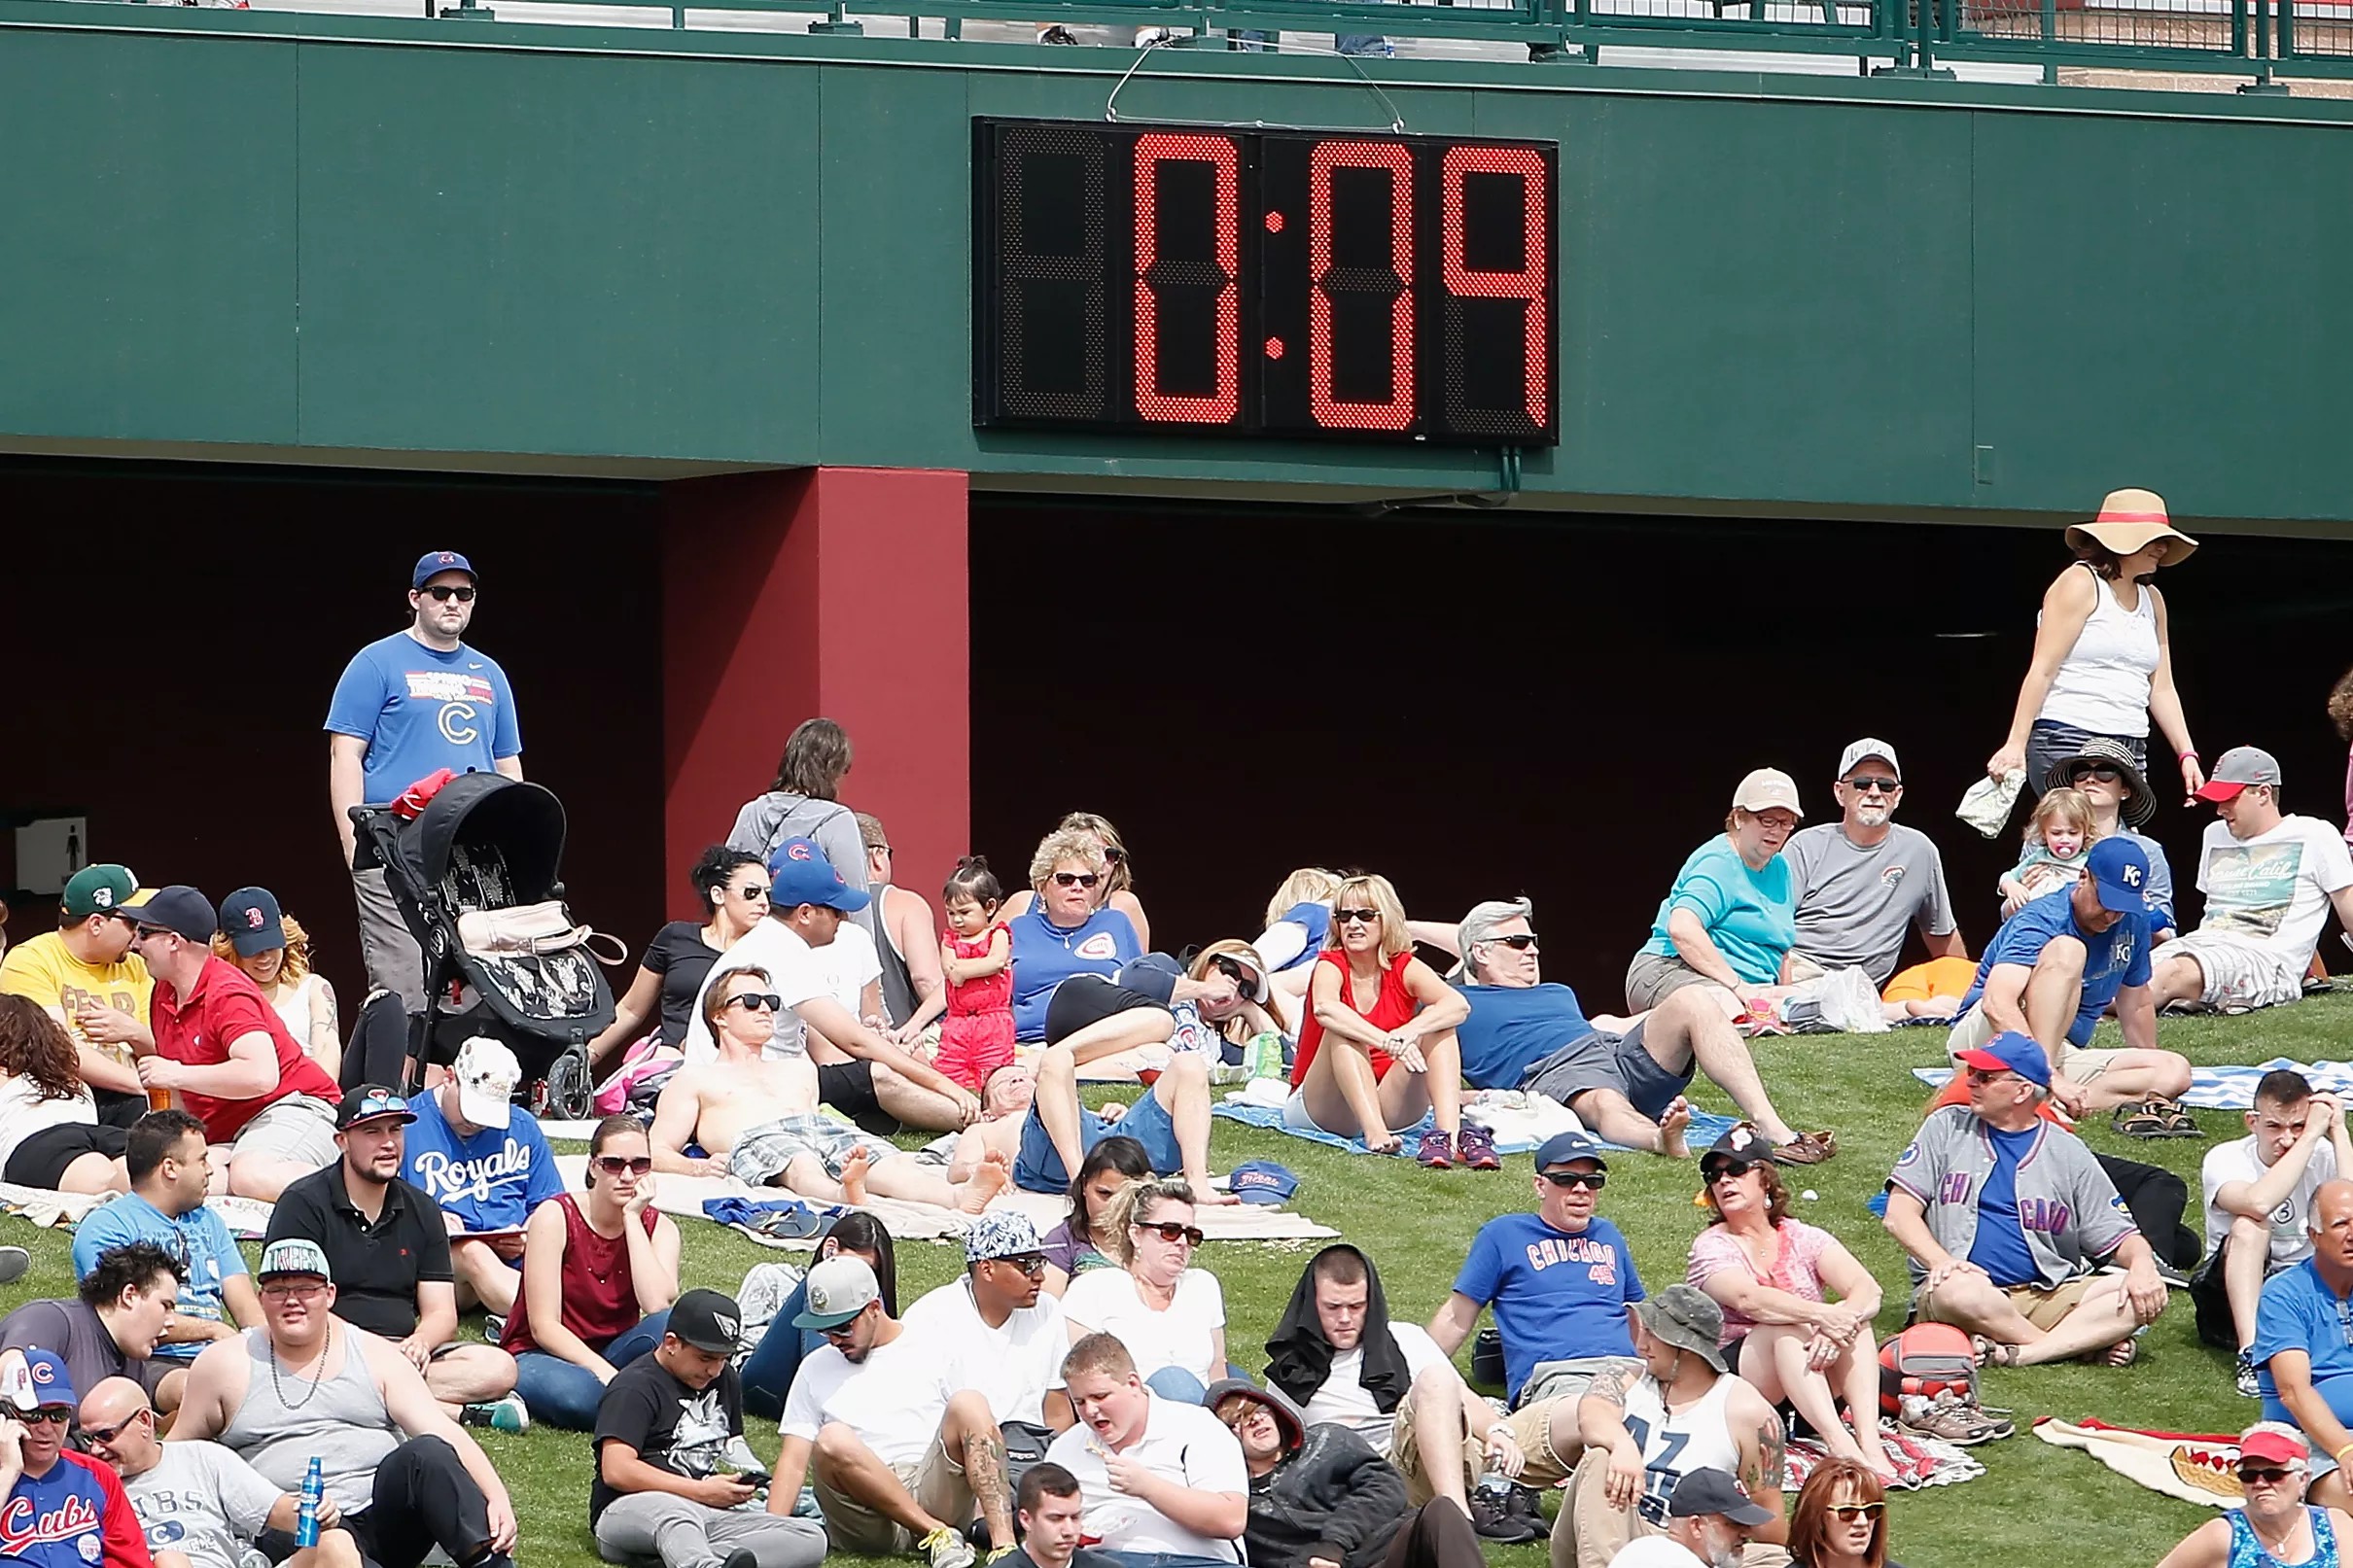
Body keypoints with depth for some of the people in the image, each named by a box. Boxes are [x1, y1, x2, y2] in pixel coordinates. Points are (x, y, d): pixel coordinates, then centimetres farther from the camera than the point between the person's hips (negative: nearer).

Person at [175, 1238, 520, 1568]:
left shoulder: (376, 1356, 11)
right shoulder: (224, 1364, 12)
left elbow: (445, 1433, 2)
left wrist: (497, 1498, -14)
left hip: (386, 1513, 2)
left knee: (425, 1453, -30)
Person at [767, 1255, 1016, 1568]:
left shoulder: (931, 1354, 17)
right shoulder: (816, 1369, 19)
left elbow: (971, 1428, 16)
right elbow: (794, 1460, 13)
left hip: (936, 1500, 0)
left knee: (969, 1402, -24)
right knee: (832, 1440, -31)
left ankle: (1004, 1543, -38)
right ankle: (938, 1535, -26)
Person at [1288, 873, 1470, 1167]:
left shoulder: (1404, 968, 0)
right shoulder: (1331, 966, -7)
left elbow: (1458, 1004, -19)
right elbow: (1324, 1008, -33)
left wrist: (1409, 1032, -39)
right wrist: (1387, 1042, -46)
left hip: (1389, 1105, 3)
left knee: (1437, 1023, -16)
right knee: (1343, 1033, -28)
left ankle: (1449, 1133, -38)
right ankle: (1374, 1134, -47)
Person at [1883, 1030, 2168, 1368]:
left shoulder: (2068, 1153, 12)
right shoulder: (1947, 1127, 11)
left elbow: (2119, 1236, 10)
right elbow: (1900, 1214, 4)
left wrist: (2142, 1264, -15)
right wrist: (1941, 1262, -17)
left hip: (2047, 1298, 2)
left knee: (2143, 1295, -23)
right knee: (1961, 1290, -39)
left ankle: (2015, 1354, -34)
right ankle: (2087, 1343, -23)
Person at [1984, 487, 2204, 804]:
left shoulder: (2151, 601, 18)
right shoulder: (2080, 585, -4)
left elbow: (2161, 688, 21)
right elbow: (2042, 670, -9)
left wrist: (2187, 754, 12)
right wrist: (2016, 744, -16)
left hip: (2131, 750, 8)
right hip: (2067, 742, -8)